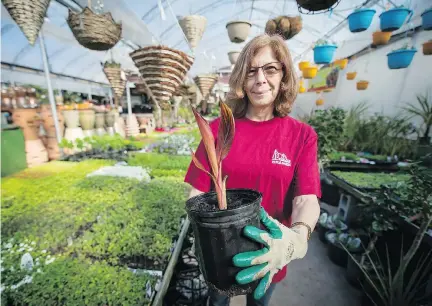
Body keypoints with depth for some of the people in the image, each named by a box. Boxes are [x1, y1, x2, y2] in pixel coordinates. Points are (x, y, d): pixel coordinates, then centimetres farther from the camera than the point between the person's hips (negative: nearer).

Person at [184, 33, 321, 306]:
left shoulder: (302, 135, -11)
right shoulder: (218, 128, -12)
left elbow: (308, 199, -18)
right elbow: (198, 191, -11)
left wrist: (298, 237, -37)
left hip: (268, 252, 1)